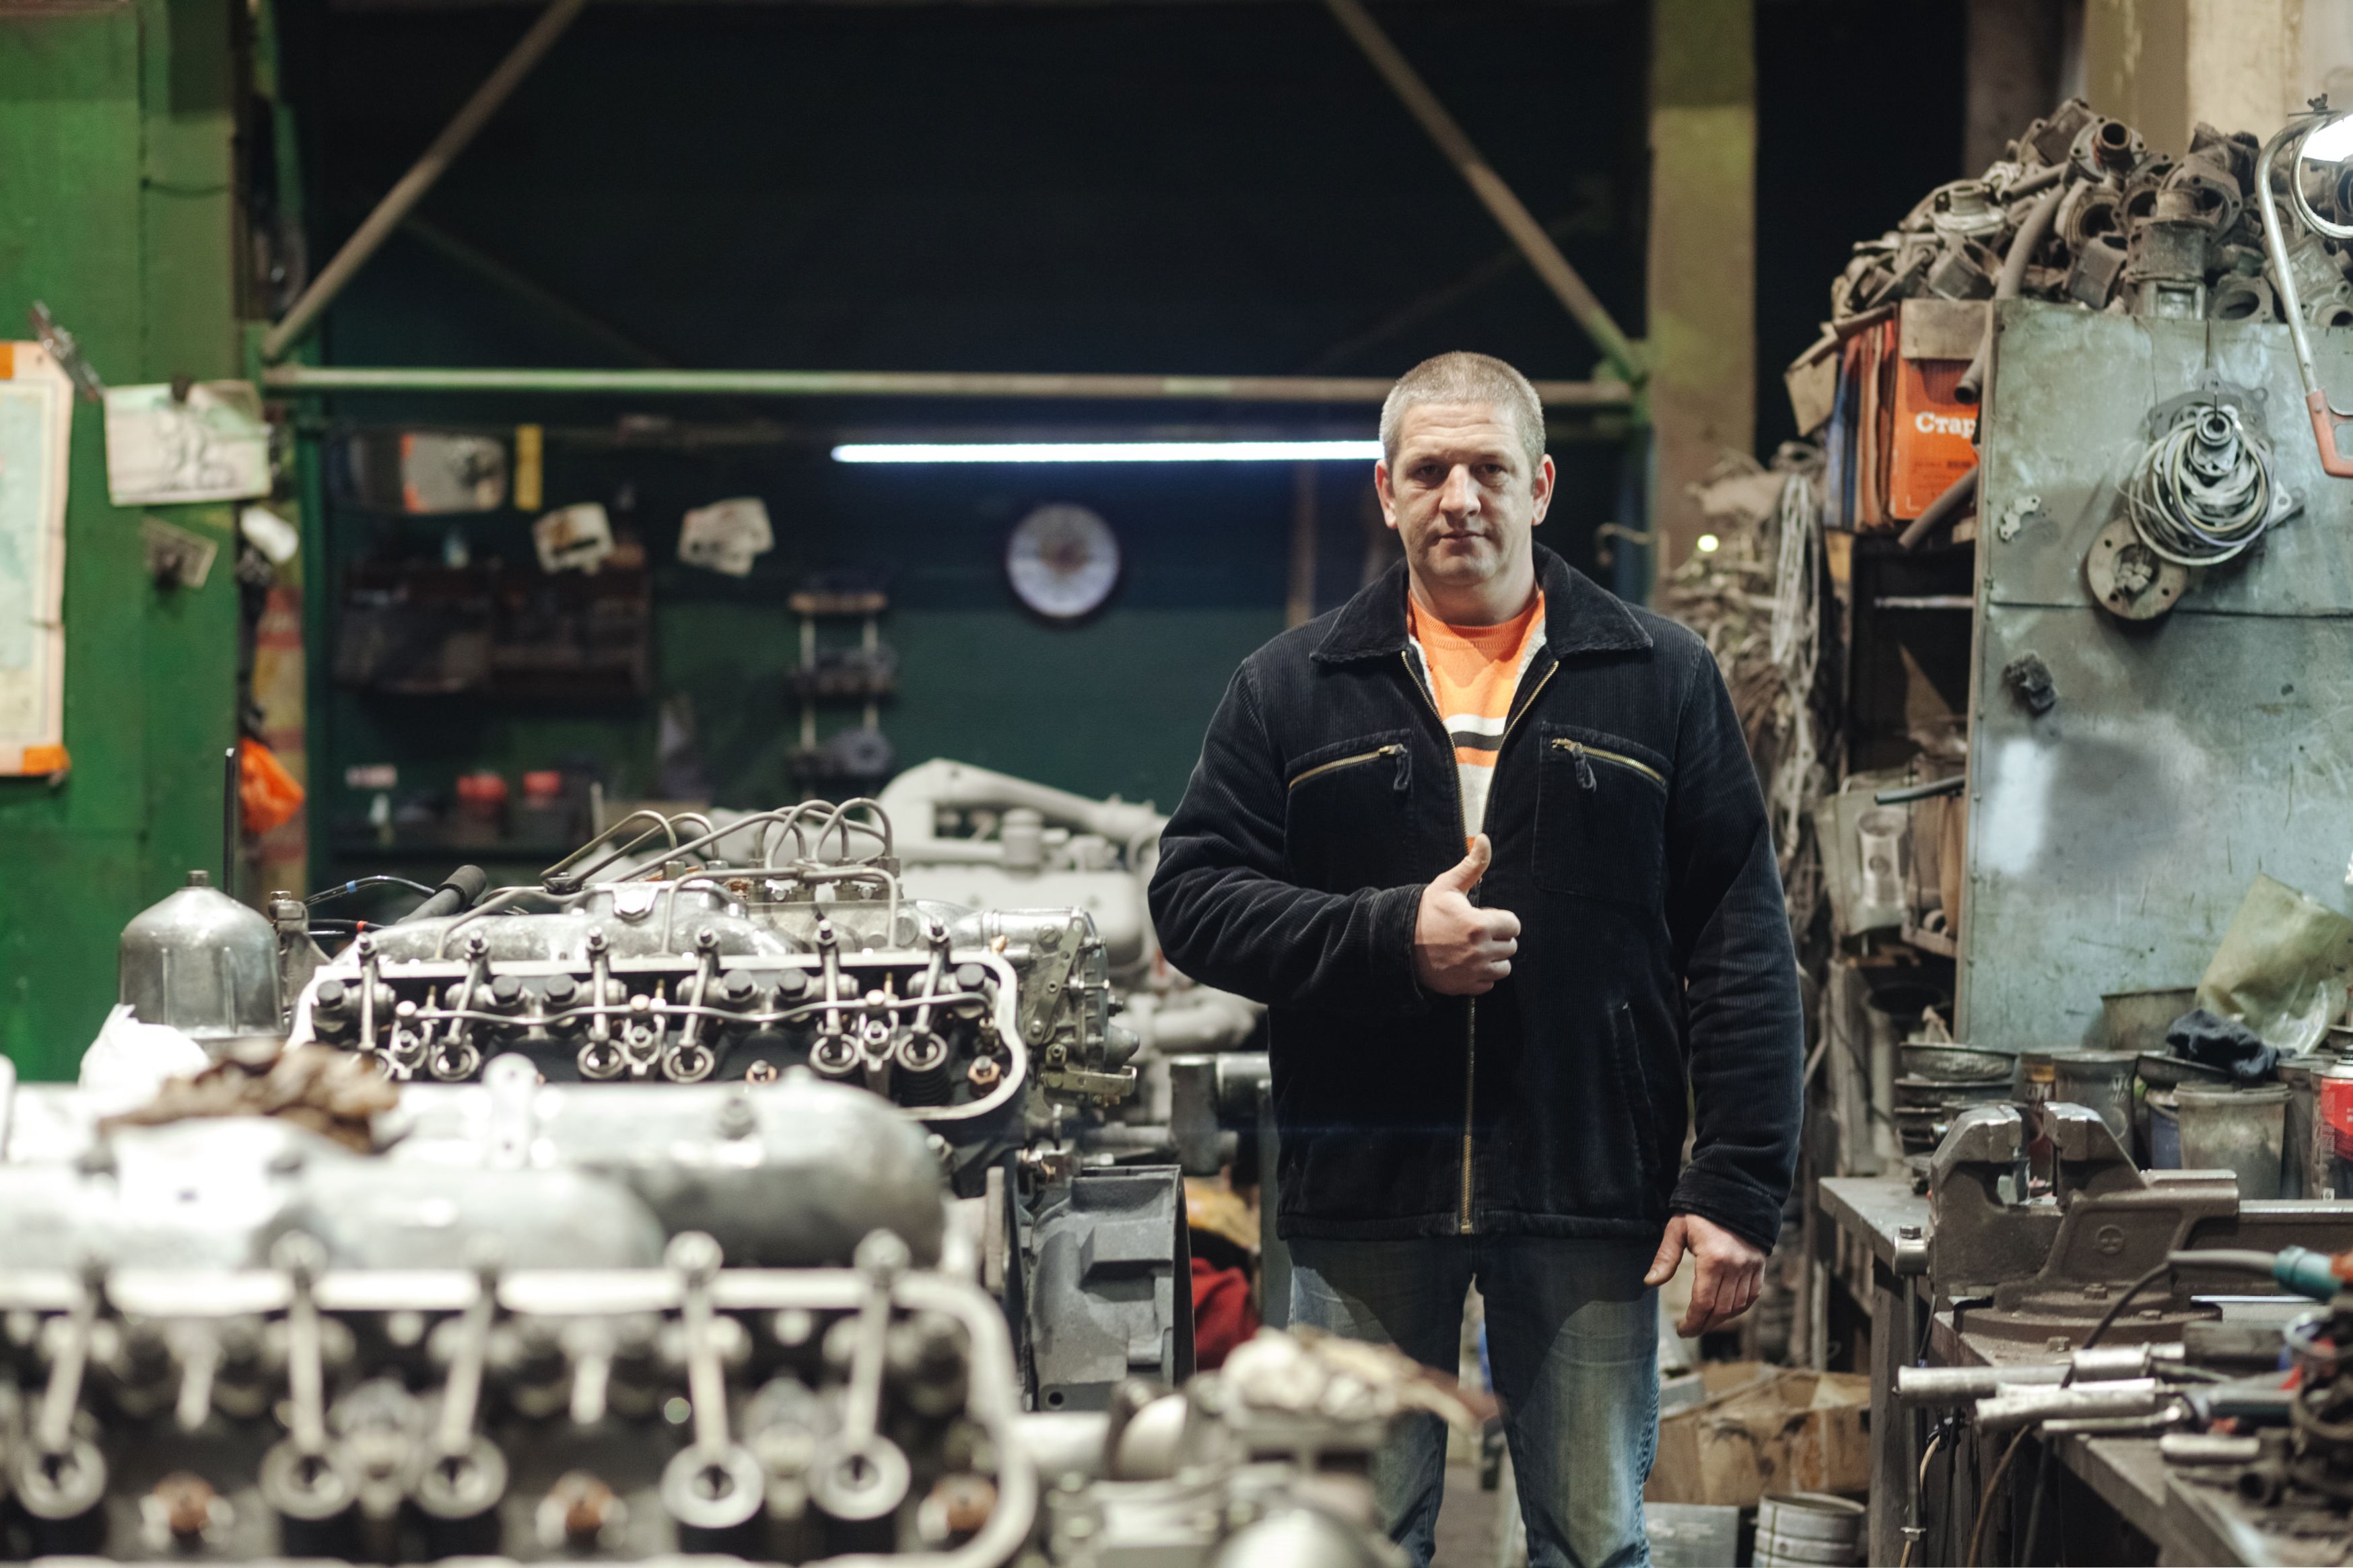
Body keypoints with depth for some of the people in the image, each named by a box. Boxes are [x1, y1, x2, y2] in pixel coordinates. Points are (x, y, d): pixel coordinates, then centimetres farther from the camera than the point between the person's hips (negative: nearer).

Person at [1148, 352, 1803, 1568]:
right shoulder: (1291, 689, 8)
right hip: (1364, 1191, 0)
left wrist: (1738, 1185, -5)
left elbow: (1741, 948, 3)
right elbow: (1193, 899, 3)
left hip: (1590, 1193, 0)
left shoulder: (1662, 681, 7)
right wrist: (1389, 940, -13)